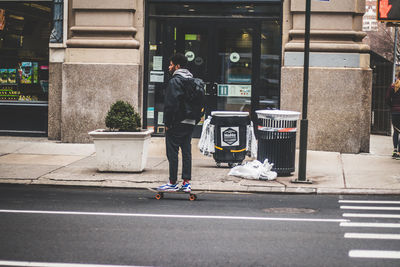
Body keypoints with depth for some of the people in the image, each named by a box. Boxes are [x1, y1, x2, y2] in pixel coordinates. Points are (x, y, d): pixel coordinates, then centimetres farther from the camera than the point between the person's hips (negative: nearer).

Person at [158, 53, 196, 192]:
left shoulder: (174, 81, -12)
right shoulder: (192, 81, 13)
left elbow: (171, 104, -18)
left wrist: (167, 123, -12)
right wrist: (194, 119, 15)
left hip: (177, 123, -8)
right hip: (190, 123, 8)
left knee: (172, 152, -1)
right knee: (186, 152, 9)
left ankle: (173, 183, 1)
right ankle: (186, 183, 8)